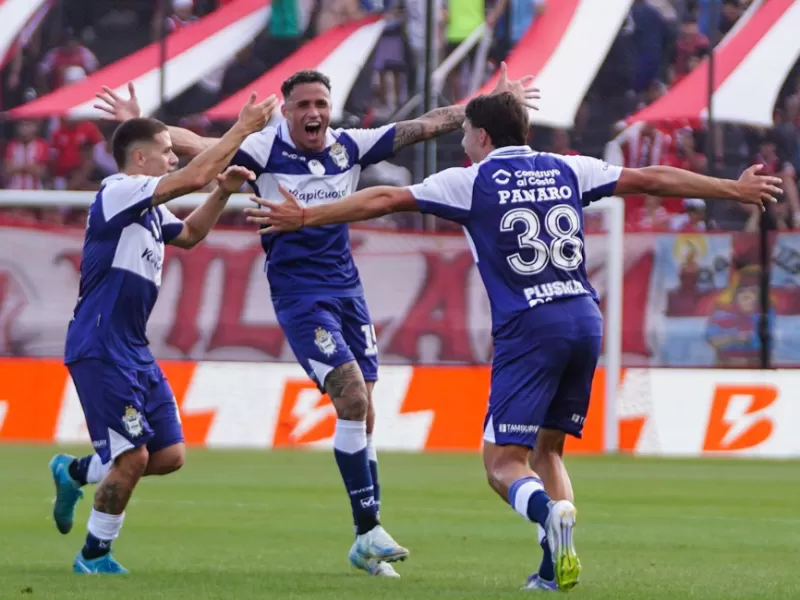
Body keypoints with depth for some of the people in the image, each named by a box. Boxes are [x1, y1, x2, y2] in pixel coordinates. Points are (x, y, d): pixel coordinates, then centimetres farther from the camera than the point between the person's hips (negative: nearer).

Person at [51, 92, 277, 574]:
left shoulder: (149, 208, 15)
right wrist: (244, 127, -15)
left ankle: (75, 472, 25)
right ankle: (94, 555, 6)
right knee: (133, 457, -10)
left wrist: (223, 192, 16)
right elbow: (195, 176, -22)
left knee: (169, 455, 5)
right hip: (99, 349, -9)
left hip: (134, 350, 9)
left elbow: (189, 235, 33)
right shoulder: (117, 194, -14)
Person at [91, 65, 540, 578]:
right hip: (299, 296, -5)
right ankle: (369, 529, -14)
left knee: (363, 415, 5)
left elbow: (425, 126, 8)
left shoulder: (350, 146, 4)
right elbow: (203, 146, -18)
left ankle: (366, 542, 14)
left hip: (347, 289, 5)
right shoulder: (267, 148, -7)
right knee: (352, 396, -19)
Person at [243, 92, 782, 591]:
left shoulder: (471, 182, 3)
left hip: (528, 329, -5)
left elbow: (384, 200, 1)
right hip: (585, 320, 5)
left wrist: (306, 216, 8)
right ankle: (557, 563, -2)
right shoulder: (567, 171, 14)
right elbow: (654, 180, 19)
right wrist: (735, 189, 31)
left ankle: (550, 512, -36)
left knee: (503, 462, -2)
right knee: (548, 450, 17)